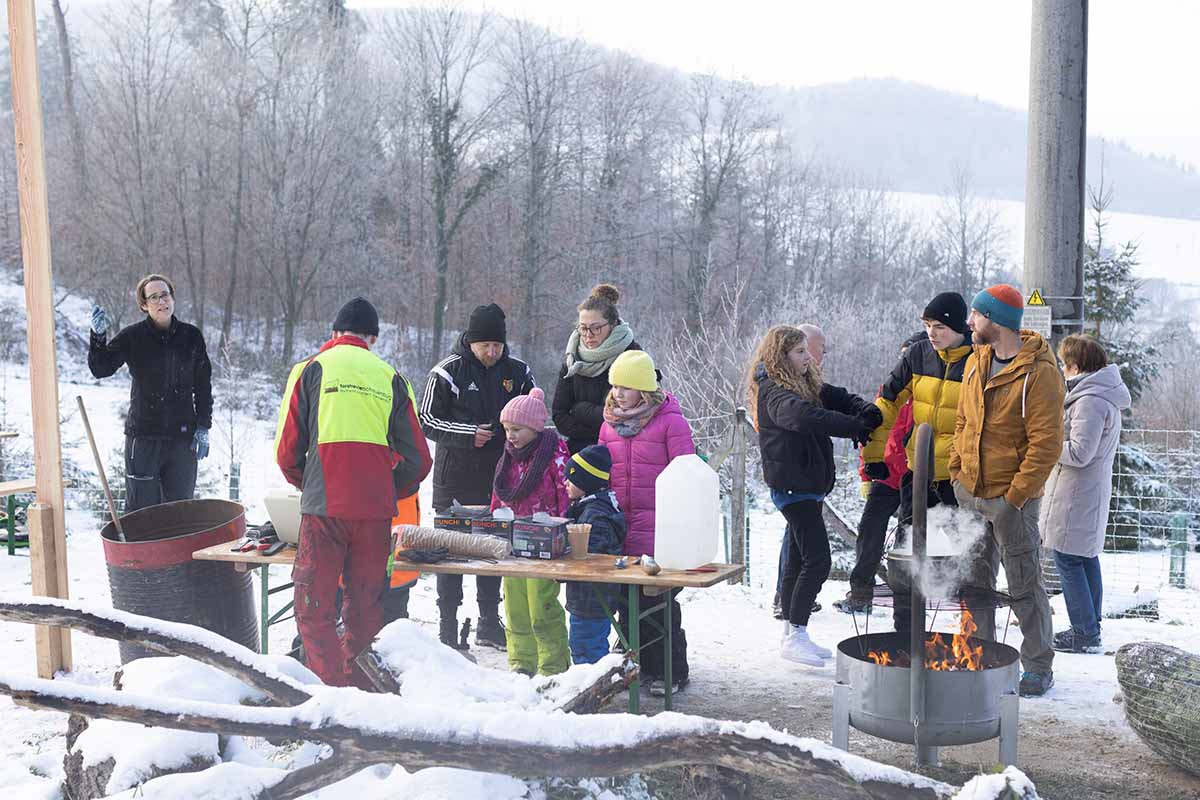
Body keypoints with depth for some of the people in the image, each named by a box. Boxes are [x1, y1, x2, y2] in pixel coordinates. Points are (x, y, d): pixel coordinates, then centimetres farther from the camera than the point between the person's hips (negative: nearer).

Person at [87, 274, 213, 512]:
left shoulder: (191, 336, 3)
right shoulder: (132, 337, -2)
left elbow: (203, 385, 7)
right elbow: (100, 368, -8)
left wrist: (203, 427, 3)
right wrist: (98, 336, -23)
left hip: (183, 437, 2)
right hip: (143, 436, -2)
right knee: (141, 507, 1)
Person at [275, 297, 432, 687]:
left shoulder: (311, 369, 4)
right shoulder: (390, 377, 11)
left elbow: (287, 451, 2)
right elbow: (418, 460, 7)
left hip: (325, 507, -3)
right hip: (376, 509, 3)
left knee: (314, 608, 5)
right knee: (365, 608, 14)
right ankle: (362, 689, 20)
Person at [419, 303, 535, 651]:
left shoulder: (517, 372, 6)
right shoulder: (447, 372, -5)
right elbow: (427, 420, -5)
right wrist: (468, 435, -18)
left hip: (499, 476, 3)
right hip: (455, 476, -3)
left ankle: (490, 622, 22)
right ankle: (448, 626, 10)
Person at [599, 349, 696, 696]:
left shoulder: (670, 421, -7)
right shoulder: (610, 422, 11)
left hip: (658, 531, -6)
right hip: (619, 530, 6)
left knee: (659, 599, 0)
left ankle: (672, 671, 12)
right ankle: (640, 665, 26)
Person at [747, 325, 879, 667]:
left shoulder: (807, 385, 15)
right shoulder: (773, 392, -16)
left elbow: (839, 398, 12)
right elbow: (804, 417, -34)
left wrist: (867, 411, -11)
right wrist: (857, 428, -32)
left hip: (808, 487, 10)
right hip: (792, 487, -10)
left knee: (799, 560, 14)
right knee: (817, 560, -12)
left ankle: (792, 634, 23)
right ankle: (795, 636, -6)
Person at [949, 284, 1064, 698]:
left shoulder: (1039, 372, -17)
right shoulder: (976, 362, 6)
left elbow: (1046, 443, -18)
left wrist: (1016, 494, -19)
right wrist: (957, 471, 8)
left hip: (1011, 497, -7)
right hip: (969, 492, 7)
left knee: (1024, 585, 4)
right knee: (976, 578, 15)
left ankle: (1039, 667, 17)